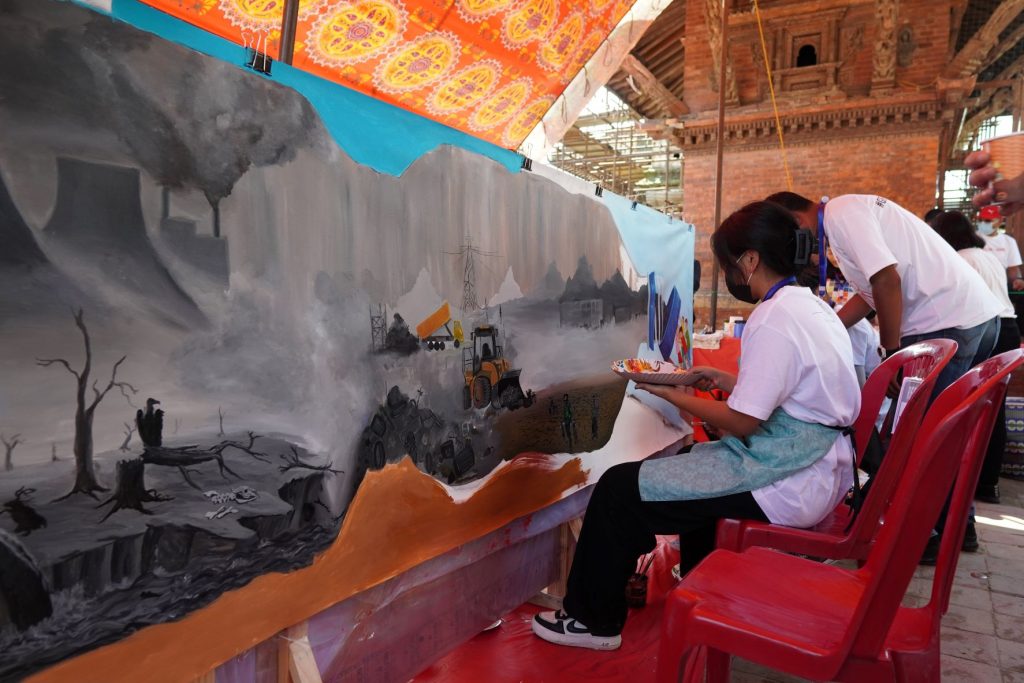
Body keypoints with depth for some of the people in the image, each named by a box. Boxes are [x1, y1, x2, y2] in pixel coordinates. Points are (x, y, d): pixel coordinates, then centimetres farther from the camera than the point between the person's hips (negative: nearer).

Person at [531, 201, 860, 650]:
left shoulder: (773, 319, -21)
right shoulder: (812, 306, 10)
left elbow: (742, 422, -20)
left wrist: (672, 395, -9)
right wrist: (724, 380, 14)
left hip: (783, 487, -11)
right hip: (820, 470, 11)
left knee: (619, 488, -7)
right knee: (696, 460, 33)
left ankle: (593, 619, 12)